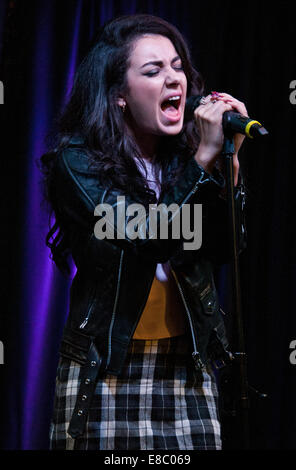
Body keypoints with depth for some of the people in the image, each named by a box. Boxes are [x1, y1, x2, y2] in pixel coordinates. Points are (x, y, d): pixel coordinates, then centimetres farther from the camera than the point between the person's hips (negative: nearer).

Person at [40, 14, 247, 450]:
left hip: (186, 364, 4)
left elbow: (221, 249, -2)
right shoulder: (77, 161, -7)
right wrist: (203, 158, -20)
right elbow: (148, 239, -20)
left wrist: (228, 160, -11)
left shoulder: (182, 155, 5)